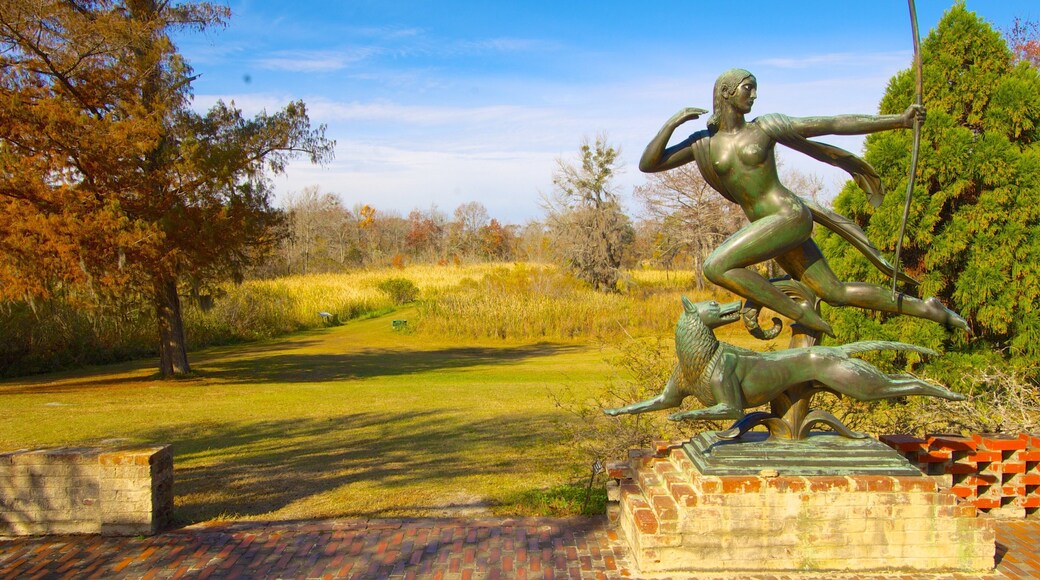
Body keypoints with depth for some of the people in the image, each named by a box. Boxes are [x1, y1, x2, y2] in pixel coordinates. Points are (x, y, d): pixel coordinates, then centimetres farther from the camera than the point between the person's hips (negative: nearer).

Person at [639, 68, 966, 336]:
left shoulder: (766, 127, 0)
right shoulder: (703, 142, 9)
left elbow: (835, 124, -1)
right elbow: (647, 164, 3)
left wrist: (898, 120, -5)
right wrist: (671, 123, -8)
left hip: (789, 216, -5)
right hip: (770, 227, 5)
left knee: (716, 267, -21)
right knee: (836, 294, 12)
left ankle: (802, 315, -12)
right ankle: (925, 308, 28)